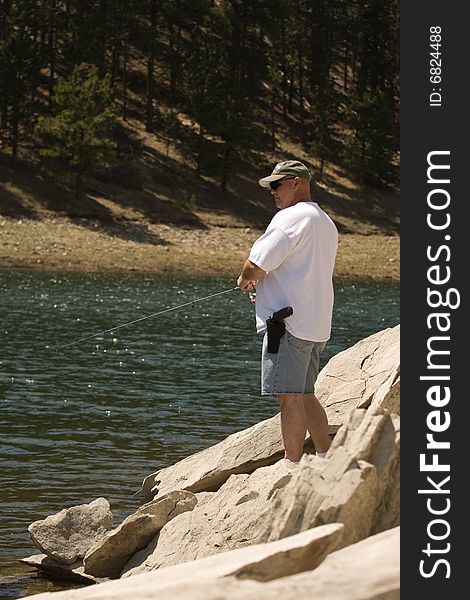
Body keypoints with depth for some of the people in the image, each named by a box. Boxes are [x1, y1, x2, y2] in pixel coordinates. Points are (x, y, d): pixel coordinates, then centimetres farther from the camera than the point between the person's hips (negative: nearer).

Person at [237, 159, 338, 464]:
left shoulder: (291, 217, -11)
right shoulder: (326, 223, 20)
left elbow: (256, 266, -15)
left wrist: (244, 280, 7)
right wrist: (259, 283, 23)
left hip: (289, 322, -10)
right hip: (317, 325, 10)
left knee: (290, 397, -7)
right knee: (304, 395, 15)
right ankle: (327, 460, 15)